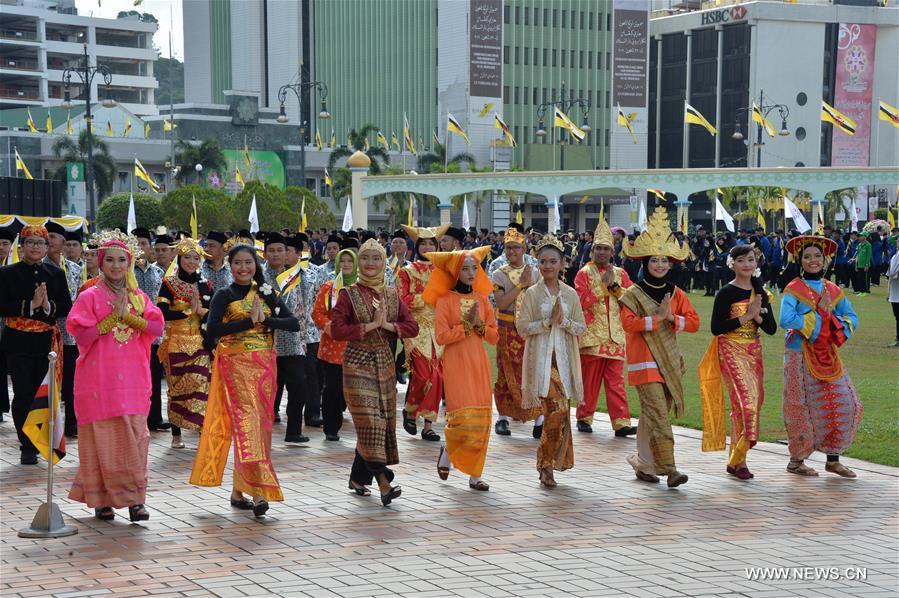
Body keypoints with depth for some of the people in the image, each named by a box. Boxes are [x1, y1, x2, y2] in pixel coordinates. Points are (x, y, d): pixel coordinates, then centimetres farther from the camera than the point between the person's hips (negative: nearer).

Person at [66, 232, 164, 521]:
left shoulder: (139, 297, 13)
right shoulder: (90, 296, 2)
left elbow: (156, 327, 0)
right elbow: (82, 335, -8)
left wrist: (127, 316, -11)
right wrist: (113, 317, -12)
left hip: (133, 377, 3)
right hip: (100, 376, -3)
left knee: (135, 435, -4)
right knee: (102, 435, -2)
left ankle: (134, 498, -2)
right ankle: (101, 499, 7)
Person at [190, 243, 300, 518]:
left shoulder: (267, 294, 13)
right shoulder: (225, 295, 1)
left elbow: (293, 323, 3)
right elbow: (212, 328, -15)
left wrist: (264, 320, -12)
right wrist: (250, 321, -17)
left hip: (264, 366, 5)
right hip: (236, 364, -5)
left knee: (260, 423, 4)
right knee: (246, 421, -16)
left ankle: (239, 490, 14)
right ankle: (259, 491, -23)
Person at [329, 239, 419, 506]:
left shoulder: (392, 294, 9)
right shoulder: (348, 294, -3)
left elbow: (412, 326, 4)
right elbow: (336, 330, -14)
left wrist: (388, 325, -13)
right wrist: (370, 326, -17)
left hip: (384, 363, 5)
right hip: (358, 364, -5)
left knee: (383, 420, 6)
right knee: (369, 420, -14)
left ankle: (358, 479, 21)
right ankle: (384, 482, -21)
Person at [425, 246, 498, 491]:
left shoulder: (482, 299, 12)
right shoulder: (445, 300, -2)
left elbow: (494, 336, 9)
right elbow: (442, 336, -10)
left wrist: (479, 324, -7)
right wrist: (468, 325, -9)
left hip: (479, 363, 5)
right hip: (455, 363, -5)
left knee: (482, 419, 0)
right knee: (464, 416, -16)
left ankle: (475, 474, 7)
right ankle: (447, 451, 15)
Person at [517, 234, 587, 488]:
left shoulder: (570, 294, 8)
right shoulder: (532, 293, 0)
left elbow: (581, 327, 8)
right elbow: (522, 327, -6)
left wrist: (563, 320, -10)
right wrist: (548, 322, -15)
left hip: (563, 357, 4)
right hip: (541, 358, -4)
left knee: (559, 412, 2)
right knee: (558, 409, -15)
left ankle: (546, 465, 16)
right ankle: (547, 465, -3)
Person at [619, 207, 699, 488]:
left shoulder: (676, 294, 11)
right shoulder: (633, 294, -4)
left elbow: (694, 322, 4)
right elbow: (628, 322, -17)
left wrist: (673, 318, -13)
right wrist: (657, 318, -21)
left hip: (669, 362, 5)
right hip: (645, 362, -5)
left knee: (652, 415, 11)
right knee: (658, 415, -13)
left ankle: (644, 463, 21)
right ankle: (668, 467, -17)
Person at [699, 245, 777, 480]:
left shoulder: (760, 293, 10)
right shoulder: (726, 293, -7)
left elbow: (772, 328, 7)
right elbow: (716, 328, -14)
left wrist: (758, 316, -13)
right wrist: (746, 316, -16)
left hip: (754, 353, 6)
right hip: (732, 352, -6)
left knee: (753, 403, 5)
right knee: (745, 400, -17)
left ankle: (737, 458, 13)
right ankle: (737, 460, -10)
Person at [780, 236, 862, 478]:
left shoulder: (833, 290, 10)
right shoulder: (793, 289, -7)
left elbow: (852, 318, 9)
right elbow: (786, 321, -21)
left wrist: (834, 322, -12)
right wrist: (818, 317, -15)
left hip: (827, 355, 5)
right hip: (800, 355, -5)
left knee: (840, 402, 2)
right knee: (802, 406, -1)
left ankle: (833, 459, 13)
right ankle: (797, 460, 13)